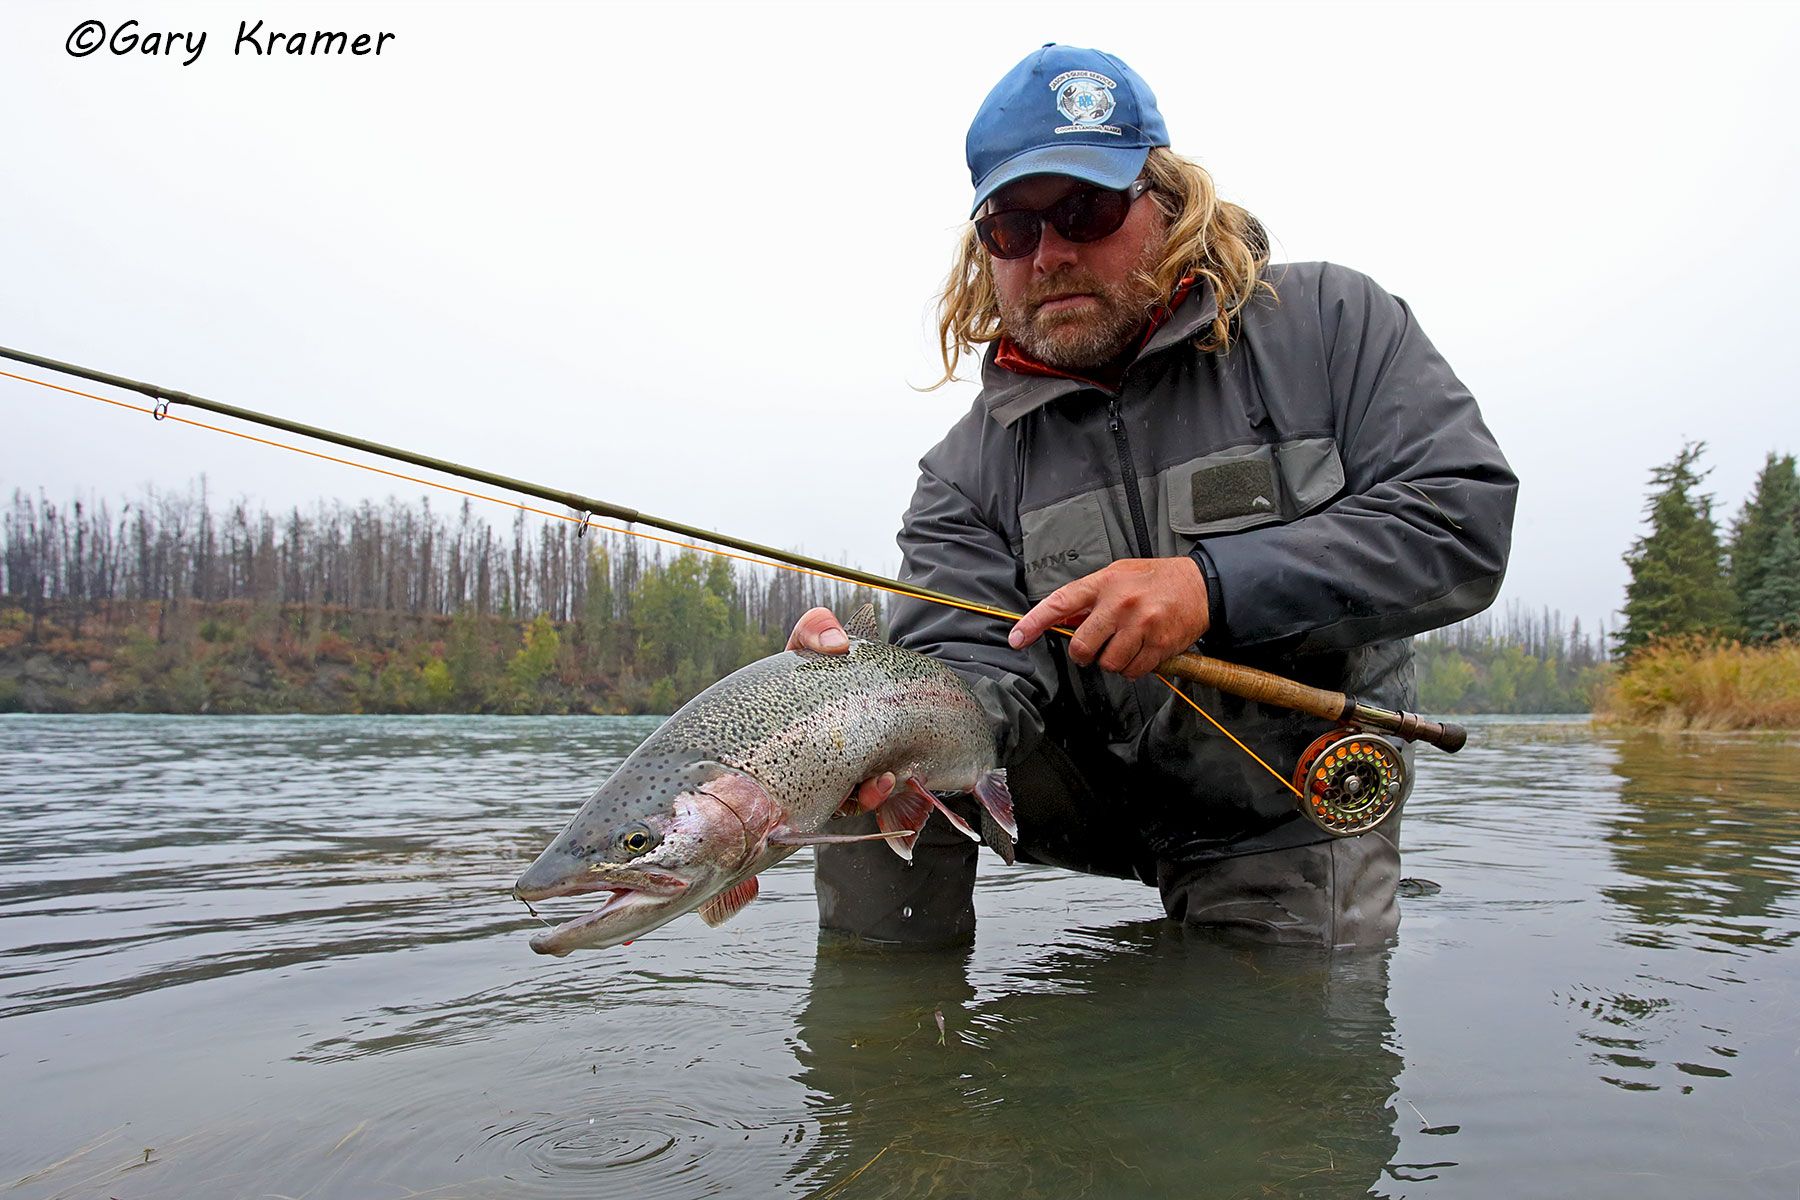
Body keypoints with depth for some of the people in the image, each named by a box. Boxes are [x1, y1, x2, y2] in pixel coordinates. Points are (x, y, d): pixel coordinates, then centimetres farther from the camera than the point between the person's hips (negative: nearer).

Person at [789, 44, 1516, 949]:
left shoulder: (1328, 324, -5)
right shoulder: (971, 468, -3)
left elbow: (1464, 515, -15)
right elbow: (981, 667, -14)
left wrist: (1212, 584, -28)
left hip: (1292, 816, 0)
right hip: (1090, 792, 1)